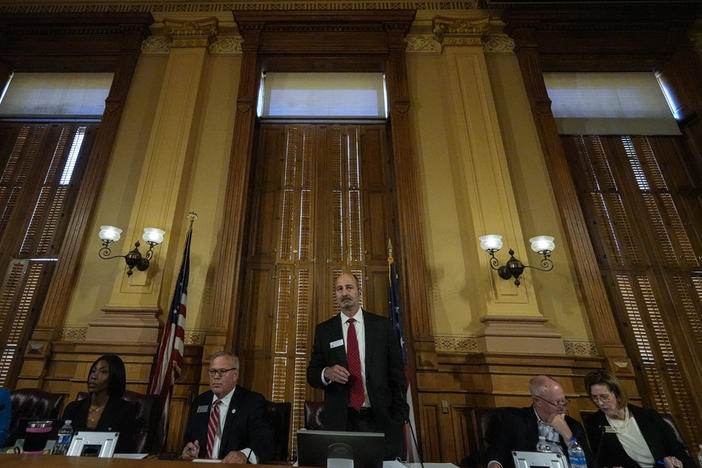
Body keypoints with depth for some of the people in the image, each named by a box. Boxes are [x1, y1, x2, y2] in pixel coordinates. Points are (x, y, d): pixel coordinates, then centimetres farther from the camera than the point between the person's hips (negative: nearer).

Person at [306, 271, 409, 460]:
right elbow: (312, 373, 6)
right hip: (340, 421, 1)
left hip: (380, 419, 0)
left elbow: (397, 372, 2)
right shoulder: (323, 330, 4)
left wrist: (399, 417, -3)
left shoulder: (382, 325, 2)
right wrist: (327, 373, -16)